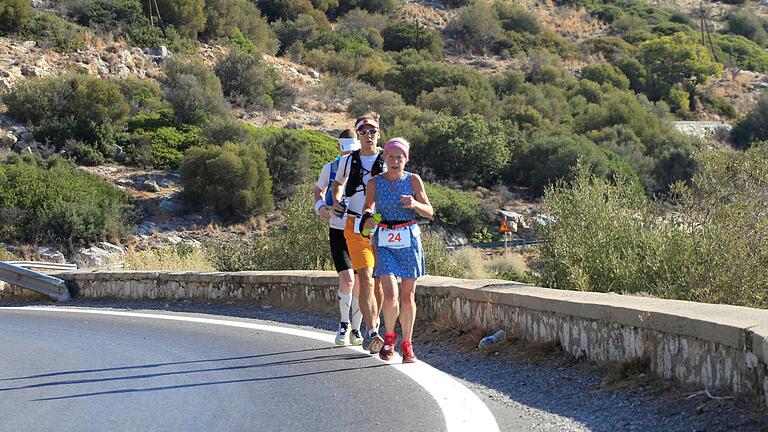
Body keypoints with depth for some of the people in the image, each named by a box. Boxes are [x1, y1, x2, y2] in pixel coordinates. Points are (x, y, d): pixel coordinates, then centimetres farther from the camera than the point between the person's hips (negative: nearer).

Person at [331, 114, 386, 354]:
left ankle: (373, 328, 25)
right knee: (365, 280, -15)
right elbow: (338, 183, 26)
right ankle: (372, 333, -20)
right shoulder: (348, 161, 7)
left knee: (379, 282, 8)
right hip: (357, 228, -1)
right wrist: (336, 201, 7)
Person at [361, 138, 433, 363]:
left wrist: (414, 204, -21)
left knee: (408, 296, 5)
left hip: (409, 240, 1)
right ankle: (389, 337, 12)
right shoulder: (374, 183, 1)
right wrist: (368, 219, -24)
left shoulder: (413, 180, 0)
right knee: (390, 296, -13)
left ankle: (407, 344, 19)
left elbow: (429, 212, -1)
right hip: (385, 242, -1)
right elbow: (368, 208, -1)